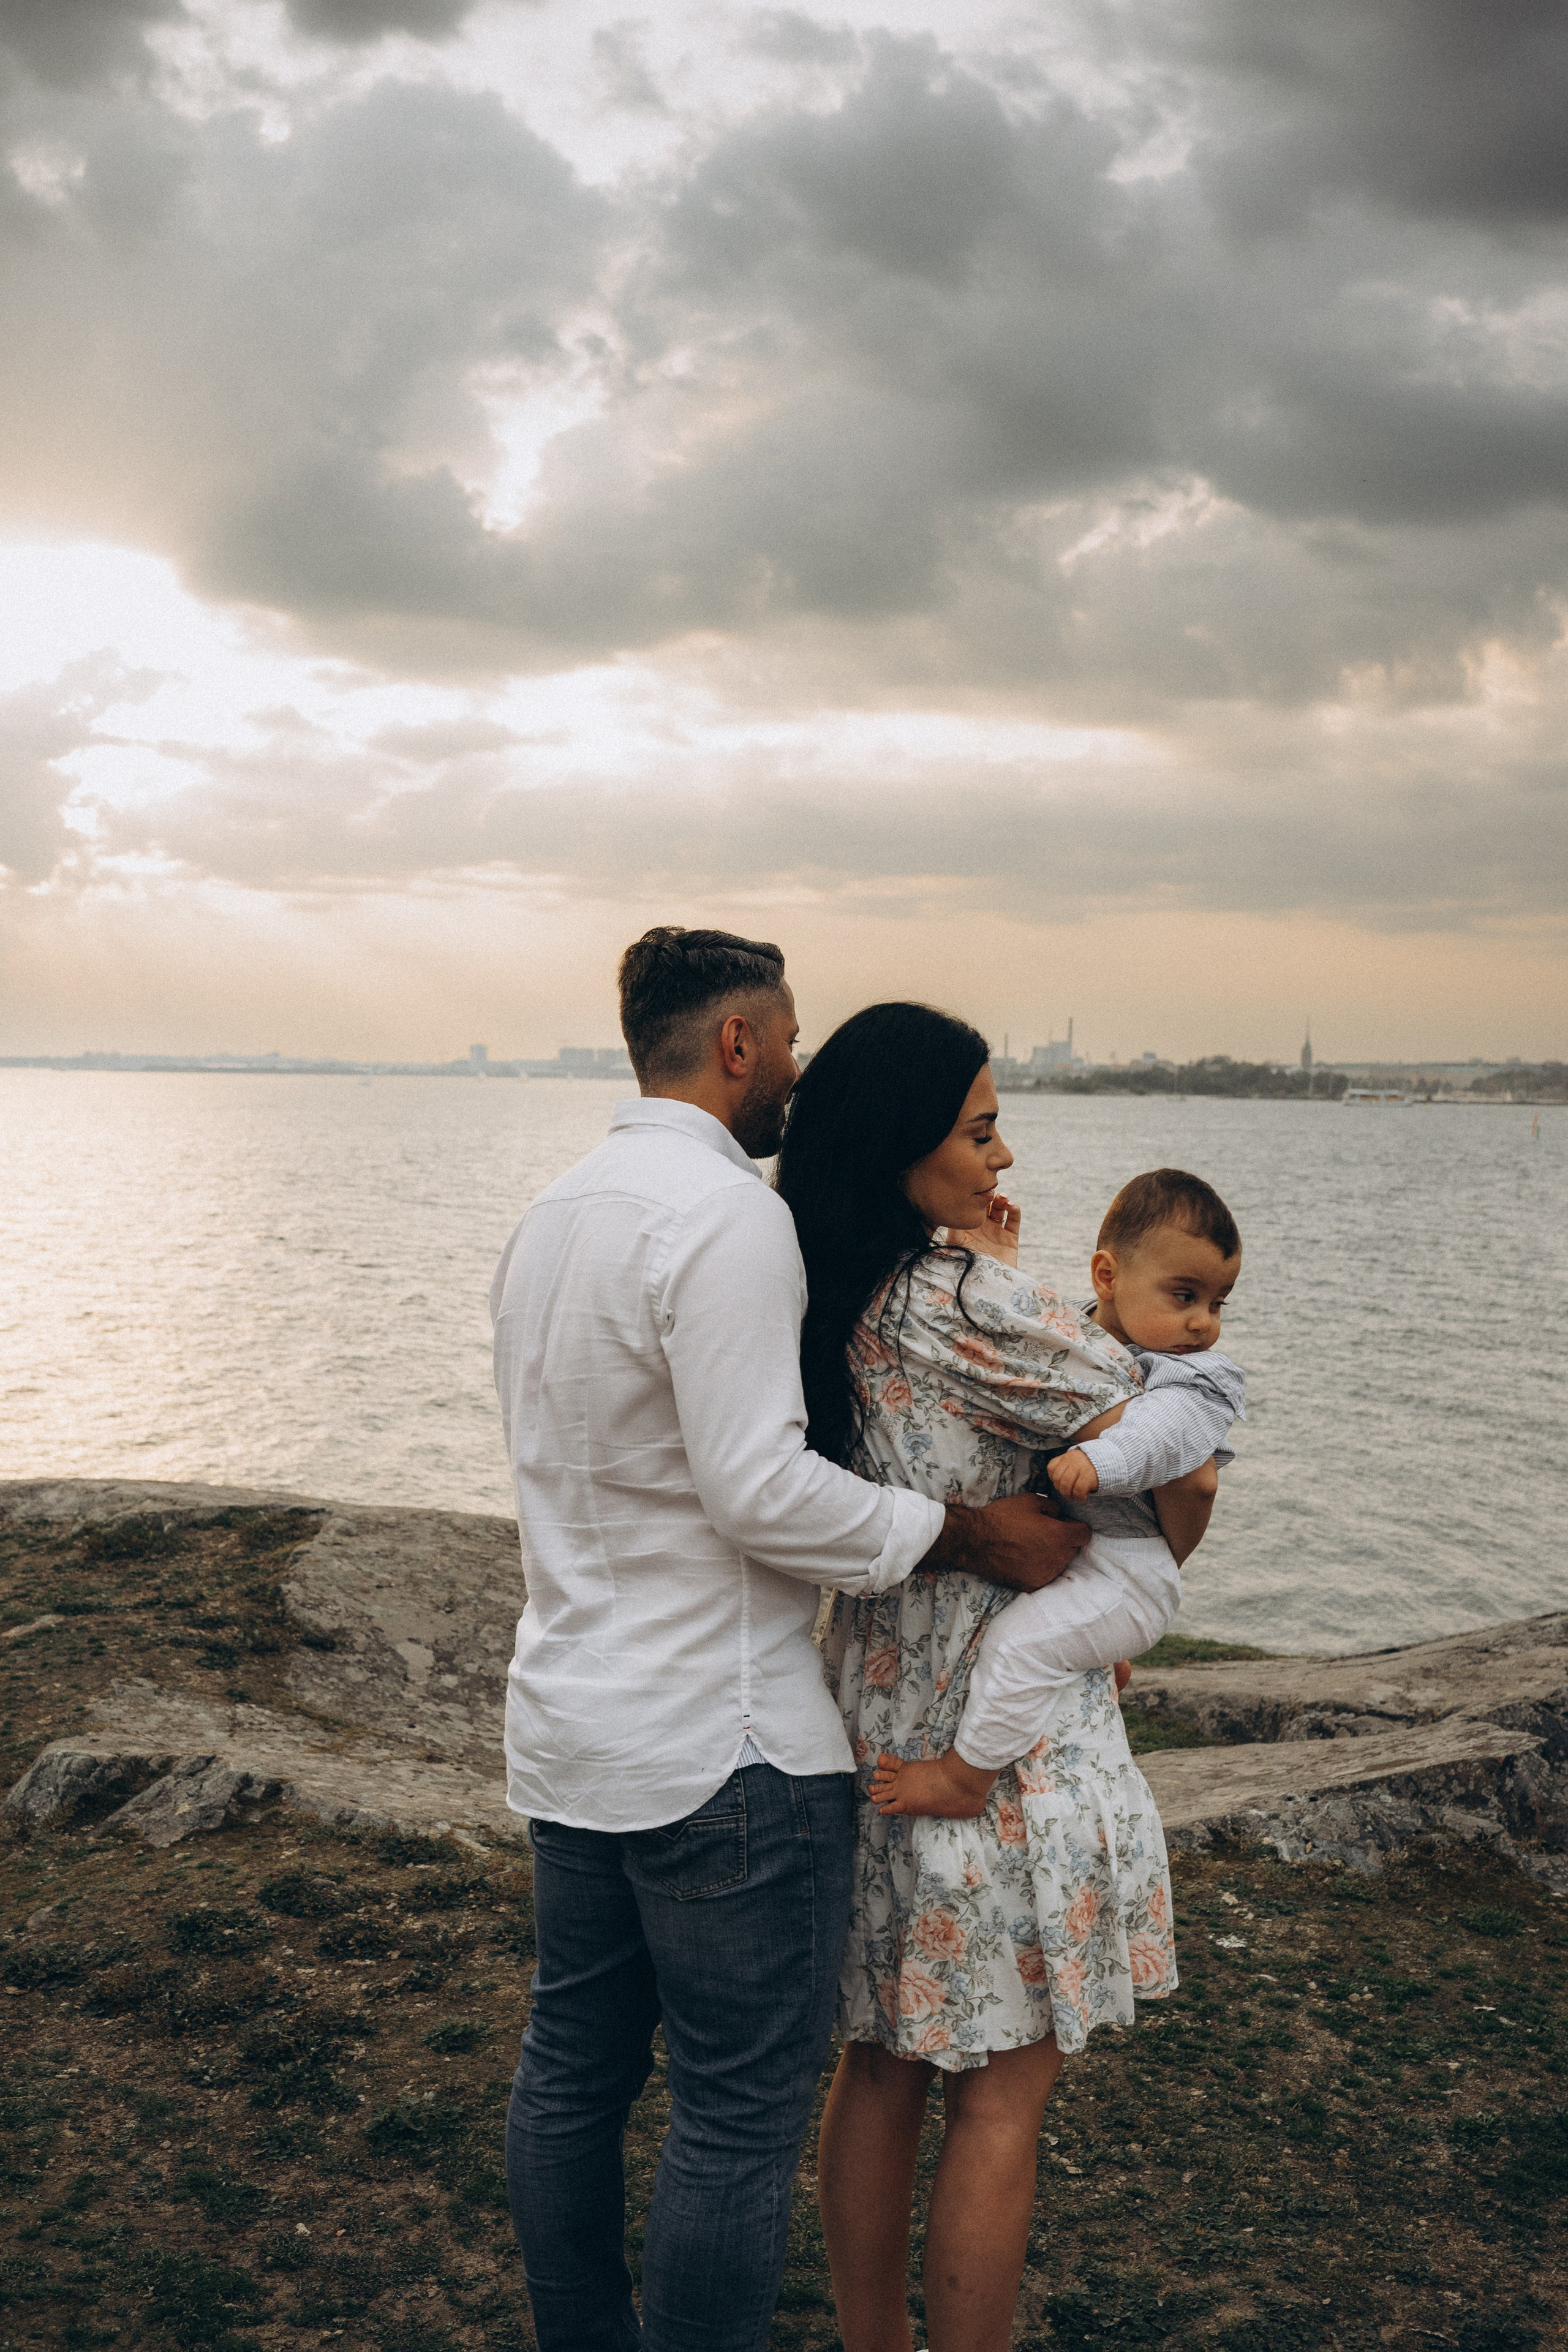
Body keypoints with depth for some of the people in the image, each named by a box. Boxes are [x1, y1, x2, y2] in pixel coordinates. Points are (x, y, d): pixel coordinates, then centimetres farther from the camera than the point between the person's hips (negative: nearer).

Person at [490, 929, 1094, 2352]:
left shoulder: (551, 1217, 11)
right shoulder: (729, 1215, -18)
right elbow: (761, 1490, -23)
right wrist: (974, 1538, -14)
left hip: (567, 1727, 10)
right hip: (722, 1750, -9)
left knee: (573, 2071, 19)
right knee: (742, 2114, 4)